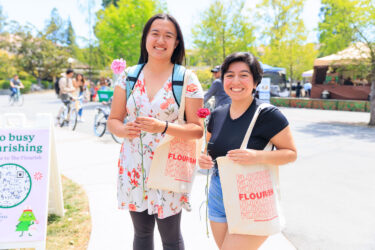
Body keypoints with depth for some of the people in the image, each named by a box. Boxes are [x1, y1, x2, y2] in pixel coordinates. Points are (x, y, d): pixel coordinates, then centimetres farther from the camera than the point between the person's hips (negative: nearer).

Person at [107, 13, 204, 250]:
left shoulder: (187, 80, -6)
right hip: (133, 168, 3)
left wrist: (164, 127, -25)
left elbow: (197, 129, -8)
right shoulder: (128, 76, 4)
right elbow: (113, 120, 6)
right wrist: (123, 130, -16)